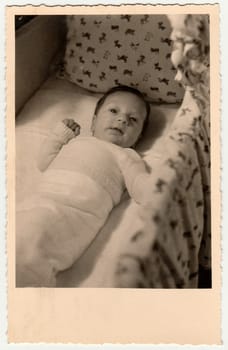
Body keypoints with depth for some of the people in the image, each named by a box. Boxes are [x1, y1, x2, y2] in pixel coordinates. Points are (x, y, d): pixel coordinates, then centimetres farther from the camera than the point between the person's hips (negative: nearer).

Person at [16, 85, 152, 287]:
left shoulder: (125, 156, 18)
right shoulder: (76, 141, 33)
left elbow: (141, 186, 5)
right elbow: (44, 163, 34)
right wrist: (61, 133, 31)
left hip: (77, 210, -6)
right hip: (42, 200, 6)